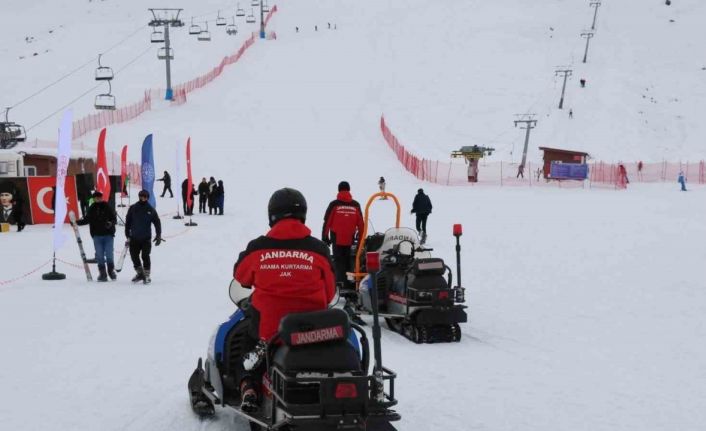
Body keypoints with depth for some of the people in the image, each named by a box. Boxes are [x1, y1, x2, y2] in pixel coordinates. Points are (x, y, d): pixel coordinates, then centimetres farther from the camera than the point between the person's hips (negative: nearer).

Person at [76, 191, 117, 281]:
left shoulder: (107, 207, -2)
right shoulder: (91, 209, 5)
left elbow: (114, 218, -3)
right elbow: (86, 219, 11)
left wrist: (111, 223, -23)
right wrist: (77, 222, -1)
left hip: (108, 234, -2)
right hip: (97, 236, 2)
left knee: (109, 254, -2)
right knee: (99, 255, 2)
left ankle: (111, 271, 17)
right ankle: (102, 273, 9)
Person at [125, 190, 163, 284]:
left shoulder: (151, 210, 1)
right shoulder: (133, 208, 2)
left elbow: (157, 222, 4)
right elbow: (128, 222, 7)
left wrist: (158, 236, -2)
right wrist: (127, 234, 5)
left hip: (146, 238, -2)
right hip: (134, 238, 2)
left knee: (145, 256, -4)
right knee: (134, 255, 5)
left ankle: (146, 275, 4)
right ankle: (139, 273, 23)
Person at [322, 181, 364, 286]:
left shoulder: (334, 204, -6)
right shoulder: (355, 205, 1)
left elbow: (327, 221, -5)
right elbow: (360, 223, 5)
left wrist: (325, 237, 1)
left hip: (336, 238, -2)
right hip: (350, 239, 2)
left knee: (338, 259, 2)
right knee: (348, 260, 13)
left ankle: (339, 280, -13)